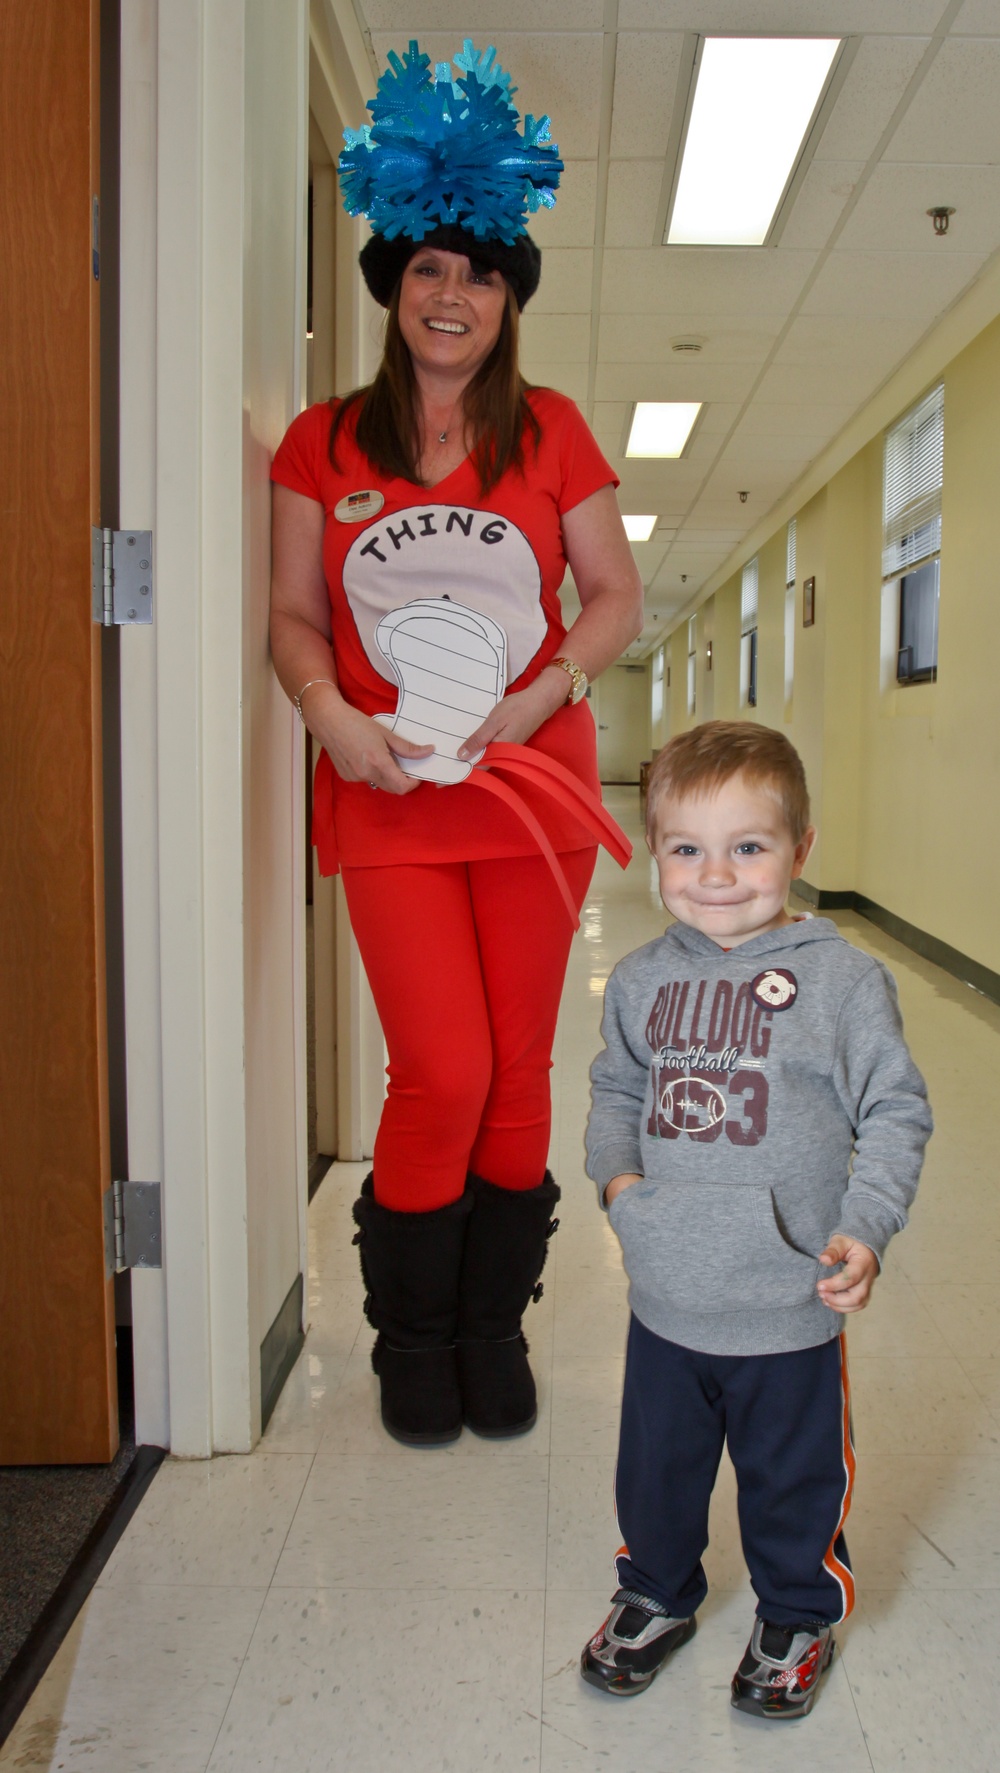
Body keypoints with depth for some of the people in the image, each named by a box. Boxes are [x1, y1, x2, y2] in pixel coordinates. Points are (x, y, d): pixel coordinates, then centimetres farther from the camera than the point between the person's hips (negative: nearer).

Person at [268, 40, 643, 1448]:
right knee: (444, 1073, -6)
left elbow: (619, 600, 8)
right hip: (386, 798, -1)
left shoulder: (551, 433, 8)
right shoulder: (323, 444, 8)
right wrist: (332, 717, -12)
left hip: (533, 789, 1)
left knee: (519, 1070, 5)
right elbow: (294, 614, 7)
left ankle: (494, 1322, 26)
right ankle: (411, 1335, 19)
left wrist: (539, 692, -9)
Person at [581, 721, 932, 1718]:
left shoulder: (841, 980, -13)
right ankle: (656, 1594, 50)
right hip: (665, 1300, 3)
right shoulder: (641, 981, -1)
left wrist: (864, 1230, -18)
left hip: (790, 1309, -3)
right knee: (655, 1471, 22)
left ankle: (796, 1618, 47)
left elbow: (896, 1113, -8)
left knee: (793, 1481, 19)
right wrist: (614, 1172, -4)